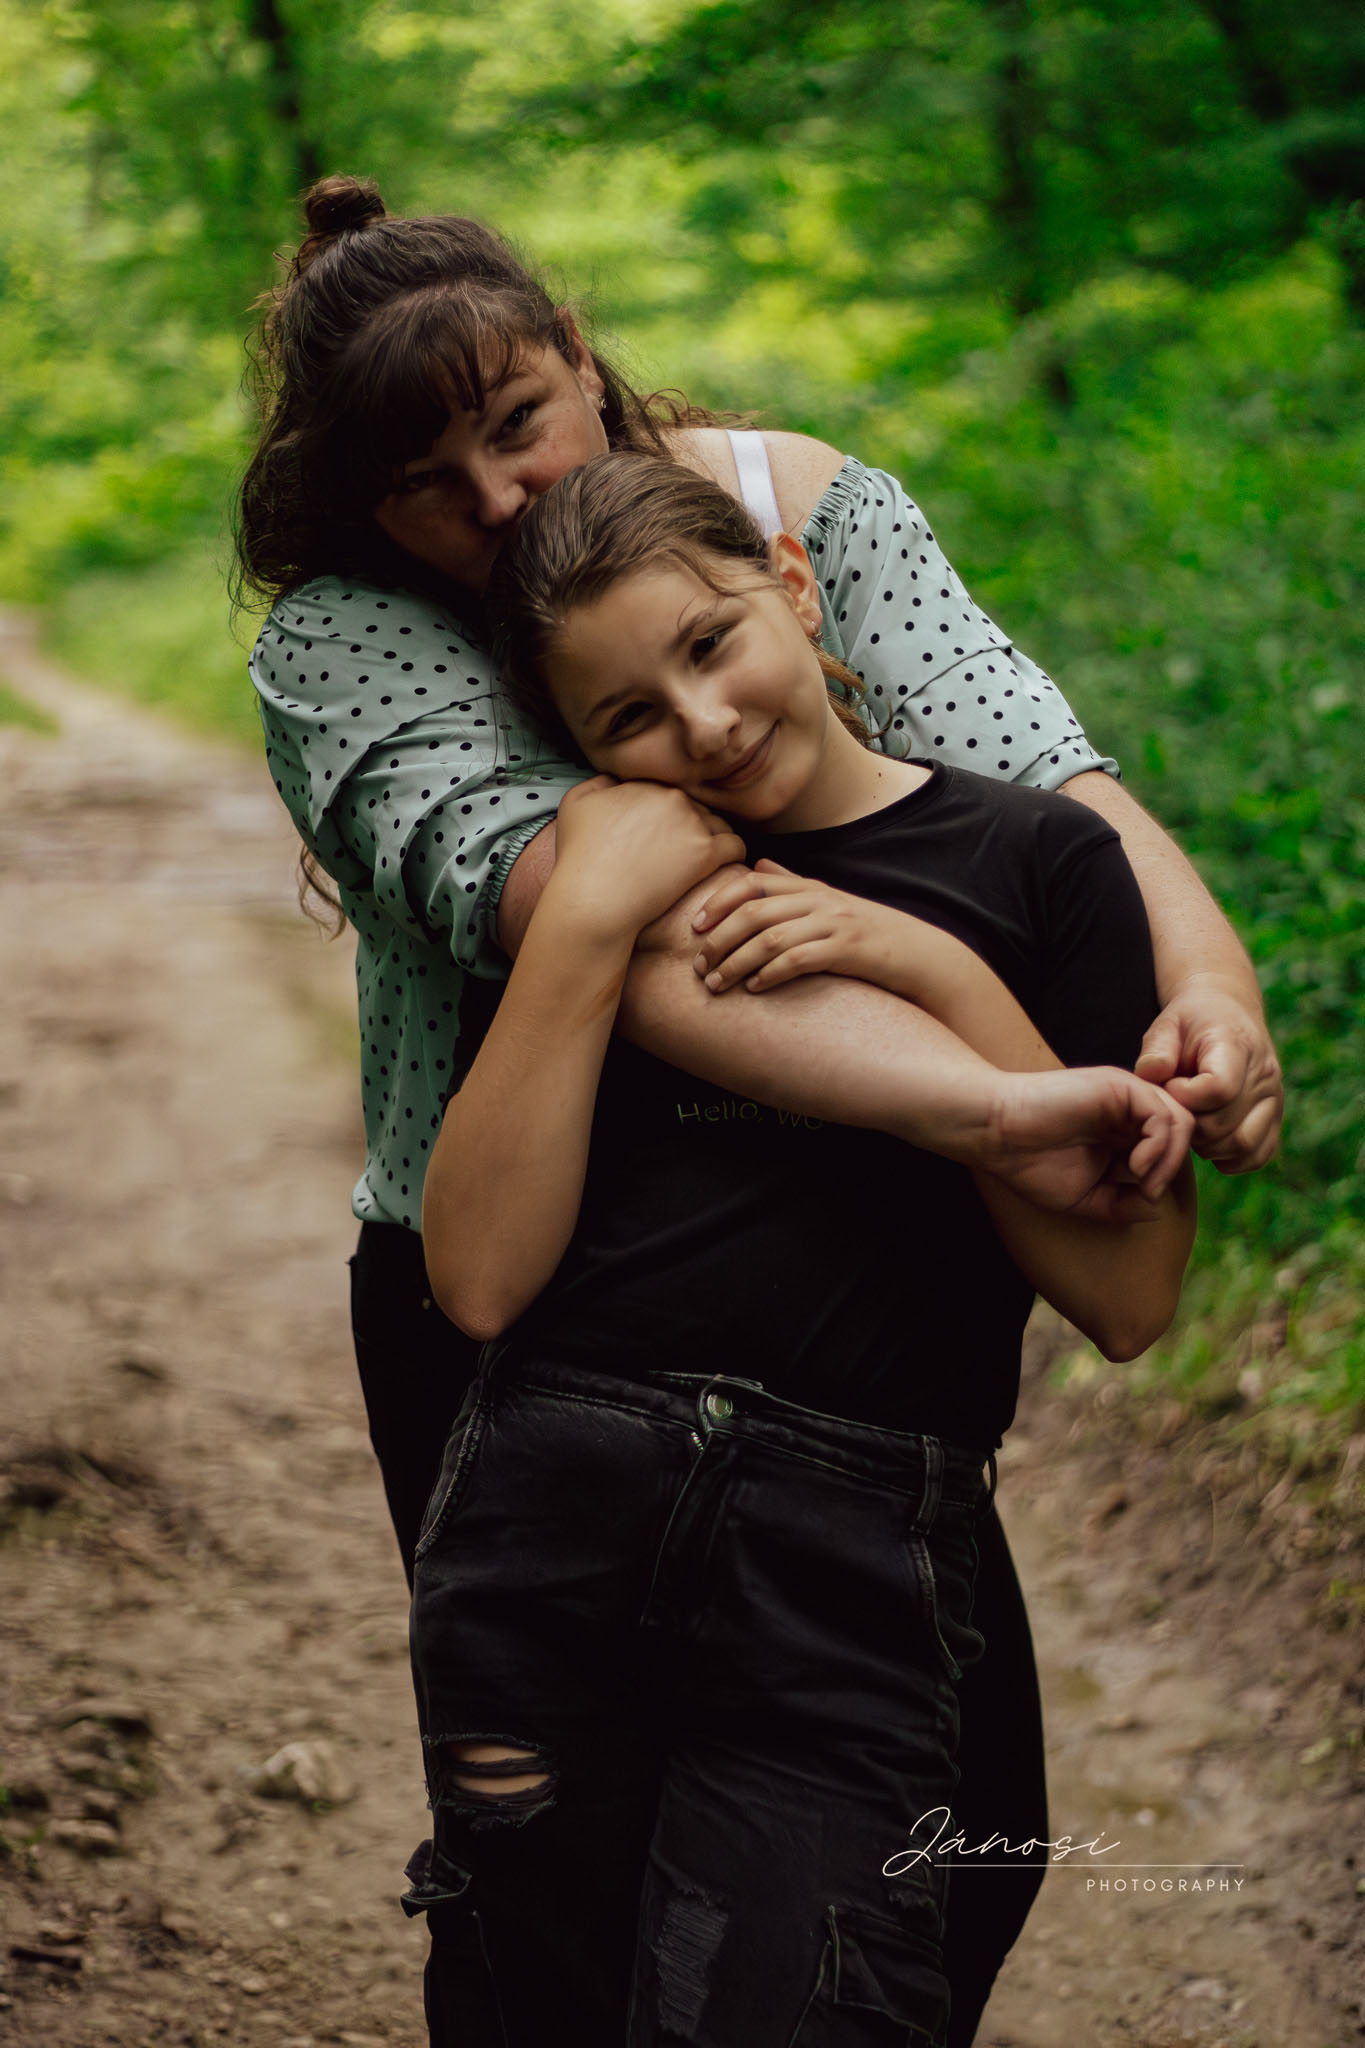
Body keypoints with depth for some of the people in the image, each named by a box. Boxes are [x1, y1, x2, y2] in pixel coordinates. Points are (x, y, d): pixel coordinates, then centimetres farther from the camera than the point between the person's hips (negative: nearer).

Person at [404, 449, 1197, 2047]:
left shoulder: (1034, 863, 5)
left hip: (850, 1563, -2)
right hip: (546, 1518, 3)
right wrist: (586, 926, -7)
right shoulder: (597, 882, 11)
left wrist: (935, 971, -11)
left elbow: (1129, 1299, -4)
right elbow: (480, 1278, -2)